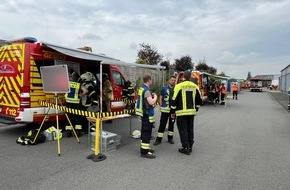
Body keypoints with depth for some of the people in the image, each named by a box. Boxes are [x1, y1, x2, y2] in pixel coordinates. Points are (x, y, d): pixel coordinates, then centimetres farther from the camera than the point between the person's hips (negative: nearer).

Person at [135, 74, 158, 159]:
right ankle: (144, 152, -1)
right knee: (147, 132, -5)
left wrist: (151, 96, 16)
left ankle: (144, 147, 30)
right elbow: (151, 102, -29)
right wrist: (155, 97, -10)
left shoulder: (141, 89, 10)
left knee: (144, 131, 18)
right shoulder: (146, 91, -20)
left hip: (143, 113, 10)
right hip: (147, 114, -10)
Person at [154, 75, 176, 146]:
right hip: (165, 109, -2)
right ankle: (158, 139, 6)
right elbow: (160, 98, 3)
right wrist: (161, 106, -3)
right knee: (162, 124, -1)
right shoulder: (164, 88, 1)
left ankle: (170, 138, 27)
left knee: (171, 124, 12)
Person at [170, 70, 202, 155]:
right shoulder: (195, 87, 6)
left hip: (181, 112, -5)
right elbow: (199, 100, 11)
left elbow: (174, 100, -11)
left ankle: (186, 148, 6)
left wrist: (172, 112, -1)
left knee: (183, 130, 3)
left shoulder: (179, 86, -10)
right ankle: (190, 146, 26)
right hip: (191, 112, 5)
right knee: (190, 129, 16)